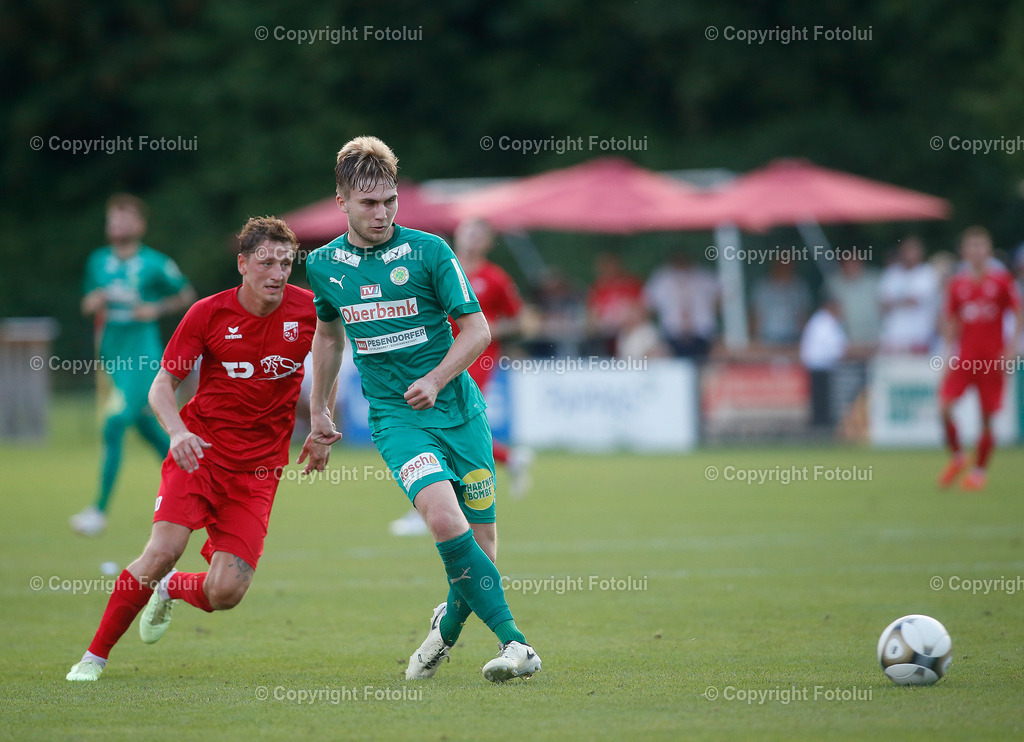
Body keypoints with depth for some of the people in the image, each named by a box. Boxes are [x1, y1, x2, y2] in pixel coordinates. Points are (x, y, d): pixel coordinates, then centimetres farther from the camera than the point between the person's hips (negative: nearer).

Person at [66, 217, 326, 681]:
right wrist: (177, 431, -21)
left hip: (258, 468, 1)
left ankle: (171, 590, 27)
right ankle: (95, 656, -2)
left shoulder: (308, 310, -3)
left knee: (226, 593, -11)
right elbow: (162, 385, -2)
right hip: (199, 452, -1)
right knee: (163, 552, -21)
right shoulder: (208, 314, -7)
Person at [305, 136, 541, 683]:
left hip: (459, 410, 0)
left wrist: (434, 380, -16)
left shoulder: (429, 251, -5)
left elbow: (477, 330, -3)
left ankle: (448, 624, 32)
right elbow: (328, 334, 24)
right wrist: (318, 410, 26)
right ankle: (513, 641, -23)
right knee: (445, 519, -25)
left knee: (481, 545, 1)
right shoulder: (324, 265, 6)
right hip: (395, 417, 0)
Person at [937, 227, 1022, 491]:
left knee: (987, 417, -1)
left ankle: (979, 471, 12)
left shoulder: (1001, 279, -2)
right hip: (964, 357, 2)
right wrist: (951, 350, 4)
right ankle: (956, 457, 7)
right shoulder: (958, 283, 5)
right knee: (944, 406, -13)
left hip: (992, 358, -2)